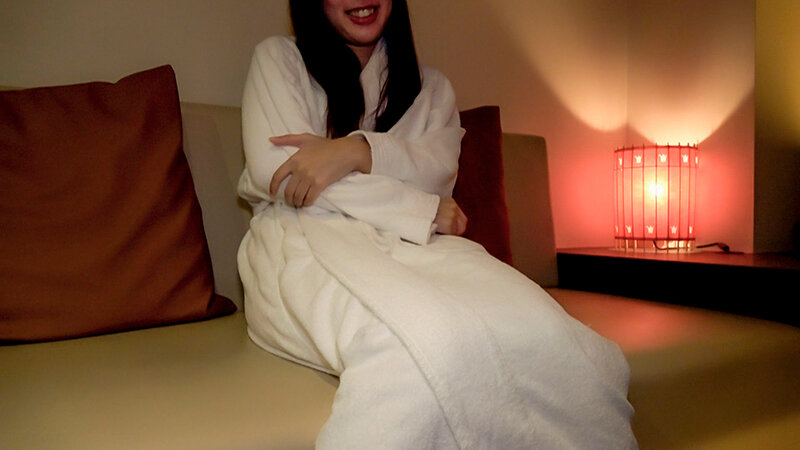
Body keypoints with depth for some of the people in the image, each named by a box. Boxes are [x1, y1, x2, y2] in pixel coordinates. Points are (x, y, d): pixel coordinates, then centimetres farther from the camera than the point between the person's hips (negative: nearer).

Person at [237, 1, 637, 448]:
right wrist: (424, 210, -3)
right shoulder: (278, 58, 16)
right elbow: (273, 169, -1)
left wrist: (357, 151, -16)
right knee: (428, 339, -40)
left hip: (415, 243, 3)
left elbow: (438, 169, 6)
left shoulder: (431, 86, 26)